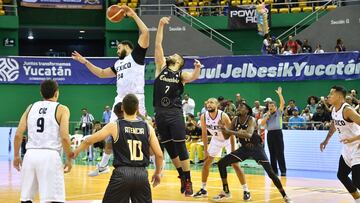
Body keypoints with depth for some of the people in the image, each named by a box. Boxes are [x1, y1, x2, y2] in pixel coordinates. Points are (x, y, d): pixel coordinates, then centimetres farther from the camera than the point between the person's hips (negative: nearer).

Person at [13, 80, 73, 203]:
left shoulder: (31, 107, 15)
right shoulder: (62, 109, 3)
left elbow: (18, 134, 9)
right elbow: (64, 137, -8)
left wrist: (16, 156, 20)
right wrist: (69, 159, 4)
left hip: (31, 155, 4)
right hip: (50, 156, -4)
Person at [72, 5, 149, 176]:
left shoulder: (136, 55, 1)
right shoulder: (118, 63, 23)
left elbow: (145, 32, -11)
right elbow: (101, 73, 32)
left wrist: (133, 14, -10)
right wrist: (85, 62, 26)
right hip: (120, 100, 8)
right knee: (111, 135, 12)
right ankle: (103, 165, 24)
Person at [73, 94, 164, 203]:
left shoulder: (114, 126, -2)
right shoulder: (147, 127, 3)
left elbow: (89, 140, 1)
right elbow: (159, 154, 4)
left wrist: (76, 151, 20)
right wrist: (158, 173, 19)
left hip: (122, 173, -2)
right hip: (141, 174, 2)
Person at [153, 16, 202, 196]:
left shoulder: (181, 75, 4)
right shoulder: (161, 67, 10)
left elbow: (193, 77, -18)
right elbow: (158, 45, 2)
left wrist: (197, 69, -40)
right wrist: (161, 25, -6)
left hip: (175, 114, -3)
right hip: (160, 113, 3)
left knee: (180, 148, -4)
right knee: (169, 149, 9)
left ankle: (188, 181, 3)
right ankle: (182, 177, 24)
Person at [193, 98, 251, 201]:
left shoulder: (223, 116, -32)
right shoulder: (204, 117, -18)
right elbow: (204, 133, -5)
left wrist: (233, 151, -27)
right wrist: (205, 150, -5)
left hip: (228, 139, -5)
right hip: (216, 139, 5)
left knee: (235, 164, -13)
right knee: (206, 163, 3)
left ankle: (246, 191, -7)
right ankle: (203, 189, 16)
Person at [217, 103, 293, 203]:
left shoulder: (251, 120, -23)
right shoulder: (235, 120, -6)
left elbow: (249, 134, -42)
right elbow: (226, 137, 0)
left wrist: (230, 131, -45)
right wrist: (223, 129, -22)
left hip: (256, 148, -5)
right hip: (244, 148, 5)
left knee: (270, 173, -11)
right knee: (221, 163, -6)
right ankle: (225, 191, 7)